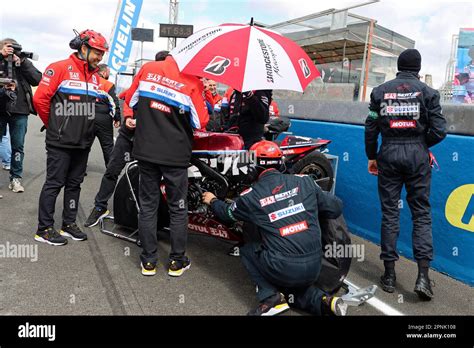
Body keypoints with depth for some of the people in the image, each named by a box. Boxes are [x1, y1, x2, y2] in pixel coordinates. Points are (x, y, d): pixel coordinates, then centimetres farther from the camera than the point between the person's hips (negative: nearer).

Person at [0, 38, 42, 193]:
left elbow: (37, 80, -1)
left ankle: (16, 178, 16)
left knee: (18, 146, 6)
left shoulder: (24, 62, 12)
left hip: (19, 110, 1)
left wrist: (22, 62, -7)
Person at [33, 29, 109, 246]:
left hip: (84, 142, 7)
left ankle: (69, 224, 24)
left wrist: (84, 127, 13)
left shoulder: (95, 76, 13)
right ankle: (44, 229, 11)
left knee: (74, 183, 12)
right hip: (60, 142, -6)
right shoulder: (60, 68, -8)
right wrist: (53, 125, 1)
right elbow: (40, 98, -10)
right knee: (54, 184, 0)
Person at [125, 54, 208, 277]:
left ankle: (148, 261, 20)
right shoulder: (193, 81, -12)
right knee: (178, 208, 11)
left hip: (145, 150, 3)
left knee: (148, 205, 13)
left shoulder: (148, 68, 0)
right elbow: (201, 122, -9)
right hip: (175, 155, -3)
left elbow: (130, 100, 9)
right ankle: (177, 262, 19)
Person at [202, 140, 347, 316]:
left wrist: (212, 201, 40)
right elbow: (336, 208, 9)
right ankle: (323, 301, 9)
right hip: (315, 266, 5)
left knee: (247, 247, 20)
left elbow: (228, 213, 19)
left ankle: (270, 297, 6)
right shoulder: (304, 181, 2)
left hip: (284, 268, -4)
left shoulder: (251, 196, -2)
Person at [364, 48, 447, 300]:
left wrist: (371, 157, 13)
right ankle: (423, 276, 0)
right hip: (416, 155, -1)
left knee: (389, 213, 7)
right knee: (421, 214, 6)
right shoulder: (427, 92, 0)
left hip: (389, 154, 1)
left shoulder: (380, 91, 4)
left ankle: (389, 274, 13)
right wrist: (423, 144, 15)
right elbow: (439, 130, -5)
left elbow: (371, 128, 2)